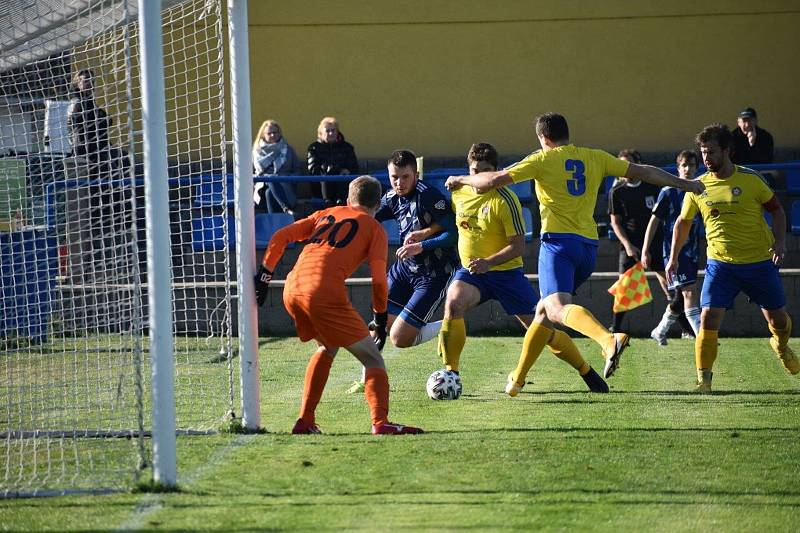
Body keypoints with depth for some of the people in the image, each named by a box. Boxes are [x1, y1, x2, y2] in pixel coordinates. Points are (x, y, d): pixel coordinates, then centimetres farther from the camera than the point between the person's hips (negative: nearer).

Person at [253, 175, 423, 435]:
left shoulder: (327, 214, 27)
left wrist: (264, 275, 23)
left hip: (292, 290, 6)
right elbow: (378, 279, 2)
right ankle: (380, 422, -15)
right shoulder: (374, 228, 13)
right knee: (372, 358, 3)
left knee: (328, 348, 30)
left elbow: (280, 237, 19)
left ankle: (305, 421, 26)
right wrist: (380, 319, 12)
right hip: (325, 293, -6)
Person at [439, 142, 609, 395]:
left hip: (505, 271, -3)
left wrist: (489, 262, -30)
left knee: (540, 326, 0)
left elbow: (518, 246, -18)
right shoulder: (459, 193, 0)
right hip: (470, 271, 3)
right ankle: (450, 374, -22)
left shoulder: (505, 200, -16)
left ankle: (587, 372, 19)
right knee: (453, 303, -29)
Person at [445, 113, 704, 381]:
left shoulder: (543, 160, 1)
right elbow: (643, 172, 17)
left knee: (557, 308, -24)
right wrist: (684, 184, 28)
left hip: (558, 241, -7)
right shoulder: (595, 158, 13)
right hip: (589, 246, 7)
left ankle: (609, 340, -52)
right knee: (544, 308, 21)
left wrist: (460, 179, 15)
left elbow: (493, 180, -3)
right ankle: (518, 378, 26)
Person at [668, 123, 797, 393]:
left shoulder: (750, 179, -7)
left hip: (759, 261, 0)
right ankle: (703, 378, -9)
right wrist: (673, 257, 11)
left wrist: (779, 242, -8)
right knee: (708, 317, -17)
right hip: (720, 264, 0)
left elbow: (776, 209, 5)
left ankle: (781, 346, 47)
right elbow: (683, 222, 14)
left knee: (777, 316, 11)